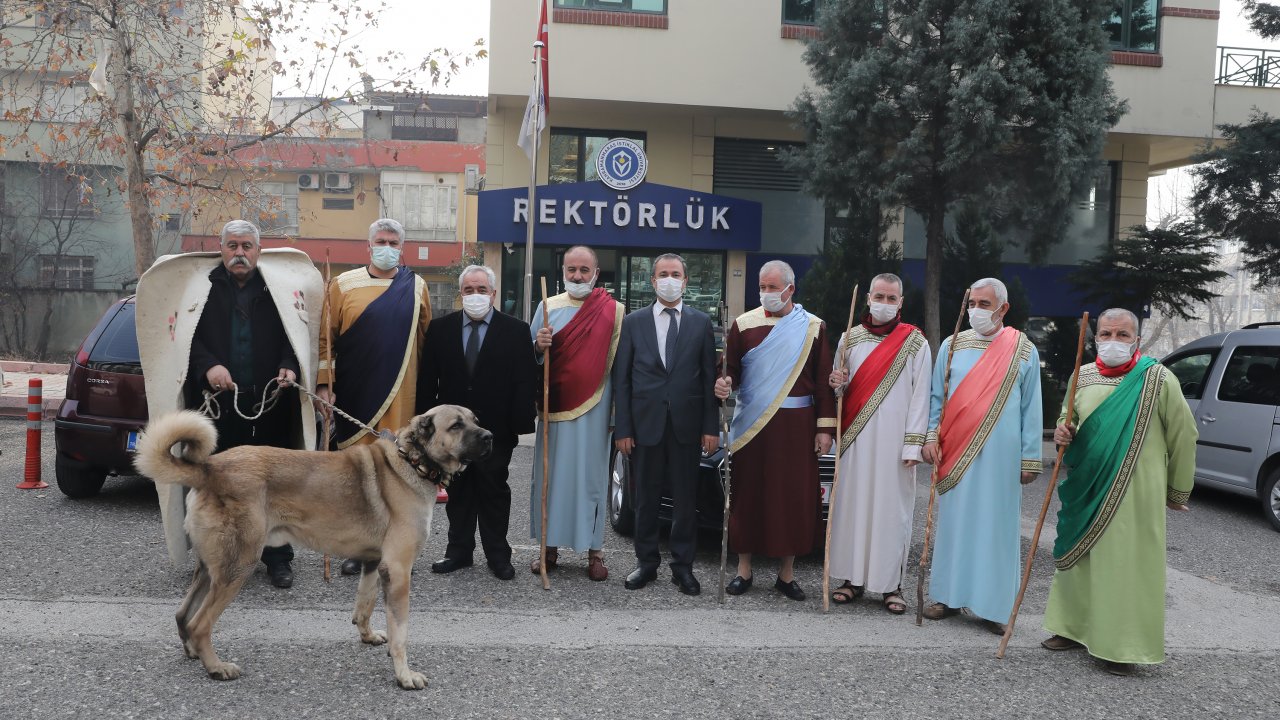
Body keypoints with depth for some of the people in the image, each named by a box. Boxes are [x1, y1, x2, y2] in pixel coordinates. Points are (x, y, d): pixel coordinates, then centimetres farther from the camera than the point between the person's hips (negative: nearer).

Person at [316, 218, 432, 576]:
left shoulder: (416, 287, 8)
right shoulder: (343, 284, 4)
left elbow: (425, 340, 10)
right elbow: (326, 337, 3)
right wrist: (324, 383, -4)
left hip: (400, 396, 1)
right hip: (353, 395, -1)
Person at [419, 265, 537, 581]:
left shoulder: (515, 330, -3)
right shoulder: (440, 328, 3)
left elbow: (525, 381, -5)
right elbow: (427, 379, 5)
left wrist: (521, 423, -11)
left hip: (495, 429, -2)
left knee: (494, 492, 7)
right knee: (458, 492, 11)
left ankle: (498, 554, 17)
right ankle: (459, 550, 23)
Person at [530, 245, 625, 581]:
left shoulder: (614, 312, -1)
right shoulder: (548, 307, 7)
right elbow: (531, 360, 9)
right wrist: (538, 346, -15)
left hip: (594, 411, -2)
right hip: (555, 407, 3)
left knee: (591, 476, 3)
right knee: (551, 475, 6)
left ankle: (595, 550, 12)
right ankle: (551, 546, 17)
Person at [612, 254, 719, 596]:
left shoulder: (701, 322, 5)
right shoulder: (633, 322, 4)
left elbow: (709, 377, 4)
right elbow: (621, 379, 2)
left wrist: (711, 427, -2)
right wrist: (622, 428, -4)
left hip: (687, 425, 0)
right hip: (645, 424, 0)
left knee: (686, 500, 6)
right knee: (646, 499, 9)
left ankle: (683, 566, 17)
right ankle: (647, 563, 21)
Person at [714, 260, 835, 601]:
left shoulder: (813, 328, 3)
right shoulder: (744, 324, 4)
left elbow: (823, 382, 3)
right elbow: (731, 369, 3)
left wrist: (825, 427, -2)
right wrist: (724, 383, -20)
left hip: (796, 426, 0)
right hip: (751, 424, 0)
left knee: (793, 497, 4)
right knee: (747, 494, 4)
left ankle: (787, 572, 17)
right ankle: (744, 567, 18)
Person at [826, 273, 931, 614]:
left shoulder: (915, 343, 1)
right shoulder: (850, 339, 10)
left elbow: (920, 397, -2)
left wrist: (913, 445, -9)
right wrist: (838, 384, -9)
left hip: (893, 442, -3)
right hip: (855, 438, 3)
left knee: (892, 509, -1)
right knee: (852, 505, 4)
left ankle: (891, 584, 8)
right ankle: (854, 577, 14)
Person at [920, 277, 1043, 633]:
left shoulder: (1023, 351, 3)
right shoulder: (952, 345, 7)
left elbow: (1031, 408, 3)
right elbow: (937, 396, 10)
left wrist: (1030, 458, -1)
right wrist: (931, 437, -2)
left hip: (1000, 455, -2)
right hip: (955, 454, 2)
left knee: (996, 525, 1)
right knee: (953, 521, 6)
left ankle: (994, 604, 10)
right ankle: (949, 596, 17)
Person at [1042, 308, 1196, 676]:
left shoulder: (1158, 379, -9)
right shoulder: (1082, 377, 4)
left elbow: (1183, 436, -1)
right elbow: (1067, 418, 20)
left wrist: (1178, 492, 5)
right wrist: (1062, 431, -6)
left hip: (1134, 494, -5)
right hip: (1085, 490, 5)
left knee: (1128, 565, -1)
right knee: (1079, 558, 12)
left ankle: (1124, 646, 10)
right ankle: (1075, 628, 27)